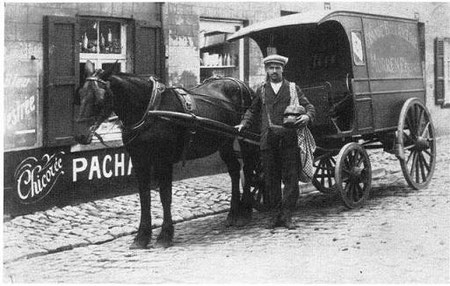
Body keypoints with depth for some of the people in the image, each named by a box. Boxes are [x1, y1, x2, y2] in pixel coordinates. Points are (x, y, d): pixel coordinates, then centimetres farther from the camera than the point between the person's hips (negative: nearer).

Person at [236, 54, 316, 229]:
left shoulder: (293, 88, 10)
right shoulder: (261, 90, 15)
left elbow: (308, 106, 6)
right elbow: (253, 111, 23)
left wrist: (307, 116, -16)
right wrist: (244, 124, 6)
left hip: (289, 139, -2)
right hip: (268, 140, 2)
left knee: (290, 177, -4)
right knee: (271, 178, 5)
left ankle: (287, 215, 1)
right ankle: (278, 213, 15)